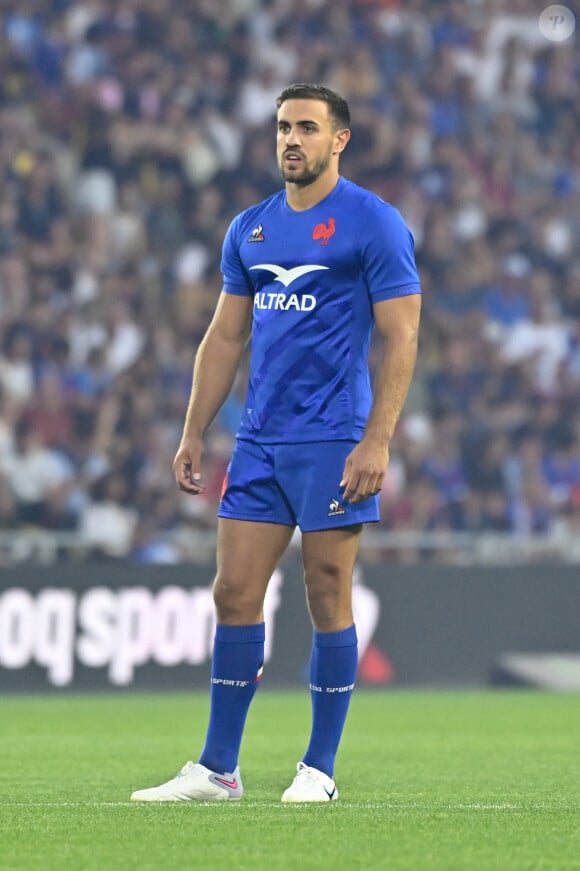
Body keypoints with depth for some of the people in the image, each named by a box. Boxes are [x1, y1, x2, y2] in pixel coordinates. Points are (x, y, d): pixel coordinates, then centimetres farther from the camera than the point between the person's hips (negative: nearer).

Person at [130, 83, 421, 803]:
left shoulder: (373, 223, -5)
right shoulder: (251, 228, 13)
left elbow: (401, 338, -8)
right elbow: (225, 337, 19)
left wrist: (377, 440, -17)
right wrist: (193, 434, 13)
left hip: (333, 443, -6)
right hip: (258, 444, 6)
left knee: (328, 601, -1)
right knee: (234, 595, 3)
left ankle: (319, 769, 7)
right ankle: (217, 769, 7)